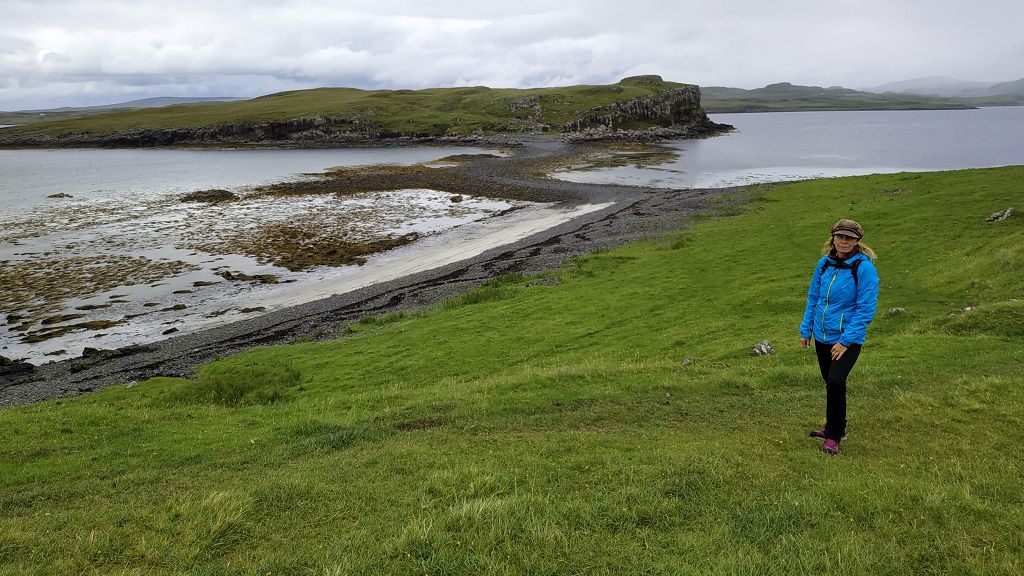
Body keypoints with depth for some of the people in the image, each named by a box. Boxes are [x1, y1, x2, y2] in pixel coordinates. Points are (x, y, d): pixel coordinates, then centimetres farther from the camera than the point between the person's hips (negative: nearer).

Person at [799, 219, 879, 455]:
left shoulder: (864, 268, -13)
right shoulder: (824, 264, 2)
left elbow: (866, 309, -14)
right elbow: (813, 298, 13)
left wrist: (846, 340, -18)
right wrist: (805, 329, 10)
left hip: (847, 338, -5)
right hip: (822, 335, 6)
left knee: (836, 382, -18)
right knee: (830, 383, 17)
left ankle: (833, 436, -1)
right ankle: (835, 427, 36)